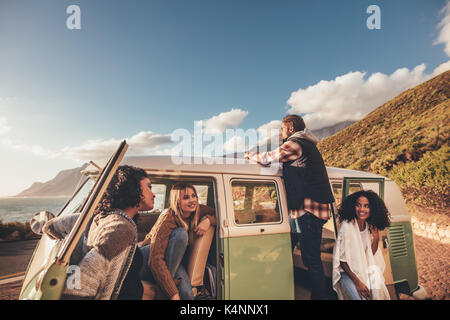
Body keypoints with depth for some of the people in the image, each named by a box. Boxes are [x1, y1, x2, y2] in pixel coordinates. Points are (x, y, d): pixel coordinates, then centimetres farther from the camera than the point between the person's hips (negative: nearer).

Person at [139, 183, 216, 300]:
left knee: (187, 293, -30)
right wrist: (173, 294, -36)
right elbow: (155, 260, -32)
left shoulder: (197, 211, -8)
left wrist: (208, 220, -17)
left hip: (173, 262, 4)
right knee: (181, 233, -32)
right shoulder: (168, 218, -25)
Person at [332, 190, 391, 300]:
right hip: (347, 271, -5)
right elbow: (342, 260, -16)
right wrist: (357, 282, -18)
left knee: (378, 289, -22)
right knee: (361, 296, -24)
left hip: (365, 268, 5)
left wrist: (376, 238, -9)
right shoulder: (347, 226, -21)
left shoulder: (370, 226, -1)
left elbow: (371, 254, 6)